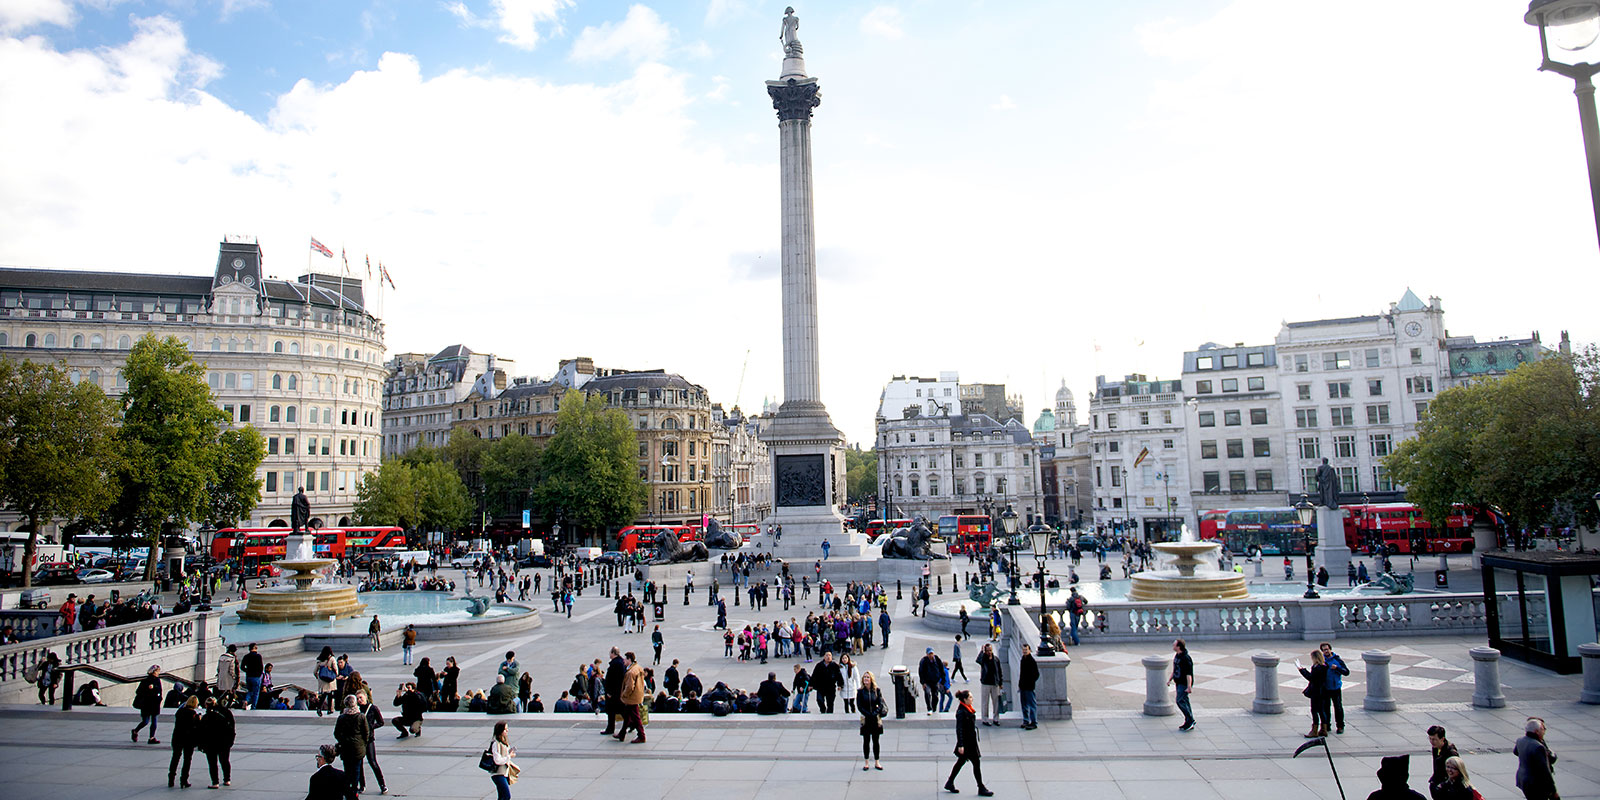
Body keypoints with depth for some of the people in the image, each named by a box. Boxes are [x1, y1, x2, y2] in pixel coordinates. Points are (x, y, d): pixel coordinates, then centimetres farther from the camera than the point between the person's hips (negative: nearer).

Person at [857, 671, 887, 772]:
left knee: (875, 741, 7)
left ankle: (877, 762, 15)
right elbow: (859, 706, -5)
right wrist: (868, 714, -13)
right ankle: (866, 763, 13)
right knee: (866, 741, 5)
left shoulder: (876, 691, 0)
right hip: (865, 719, -1)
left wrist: (875, 713, -16)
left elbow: (881, 704, -4)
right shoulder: (860, 691, -3)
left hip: (876, 719, 1)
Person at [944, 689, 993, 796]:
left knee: (961, 762, 17)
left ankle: (949, 783, 26)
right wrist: (960, 745, -23)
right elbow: (959, 729, -22)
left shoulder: (967, 709, 8)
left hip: (971, 741, 10)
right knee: (976, 762, -2)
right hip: (967, 742, -10)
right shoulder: (961, 711, -21)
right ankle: (981, 788, 7)